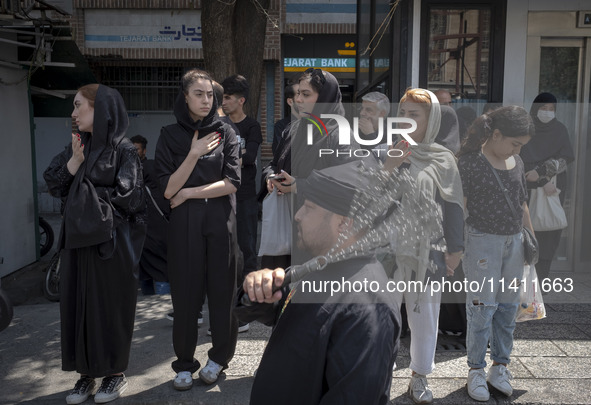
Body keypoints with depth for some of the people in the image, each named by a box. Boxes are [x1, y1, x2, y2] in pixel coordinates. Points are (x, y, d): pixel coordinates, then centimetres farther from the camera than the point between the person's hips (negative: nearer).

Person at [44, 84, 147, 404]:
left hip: (111, 240, -6)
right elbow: (53, 186, 5)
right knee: (77, 303, 9)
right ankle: (86, 372, 24)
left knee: (110, 304, 4)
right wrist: (74, 162, -9)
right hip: (78, 238, 6)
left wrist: (86, 193, -5)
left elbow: (127, 195, -15)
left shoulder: (123, 149, -8)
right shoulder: (76, 146, 10)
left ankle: (116, 372, 20)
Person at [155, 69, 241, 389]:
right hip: (184, 222, 0)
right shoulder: (170, 135, 3)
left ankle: (219, 356, 24)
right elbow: (168, 189, -5)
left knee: (222, 287, 6)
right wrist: (194, 154, -14)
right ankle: (185, 363, 20)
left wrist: (189, 192, -8)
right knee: (186, 291, 4)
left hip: (220, 220, 1)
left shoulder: (224, 133, 4)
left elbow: (232, 183, -4)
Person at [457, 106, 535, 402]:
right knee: (482, 307, -1)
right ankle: (476, 371, 14)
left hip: (514, 241, 6)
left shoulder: (517, 163, 9)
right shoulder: (471, 161, -10)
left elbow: (522, 205, 18)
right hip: (483, 240, -6)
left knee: (508, 306, 10)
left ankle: (500, 368, 25)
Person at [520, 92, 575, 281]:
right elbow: (526, 161, -9)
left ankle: (541, 279, 9)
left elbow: (566, 157, -5)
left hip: (554, 189, 3)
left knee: (549, 232, 0)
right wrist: (543, 183, -17)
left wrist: (541, 172, -17)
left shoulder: (560, 129, 6)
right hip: (529, 189, -2)